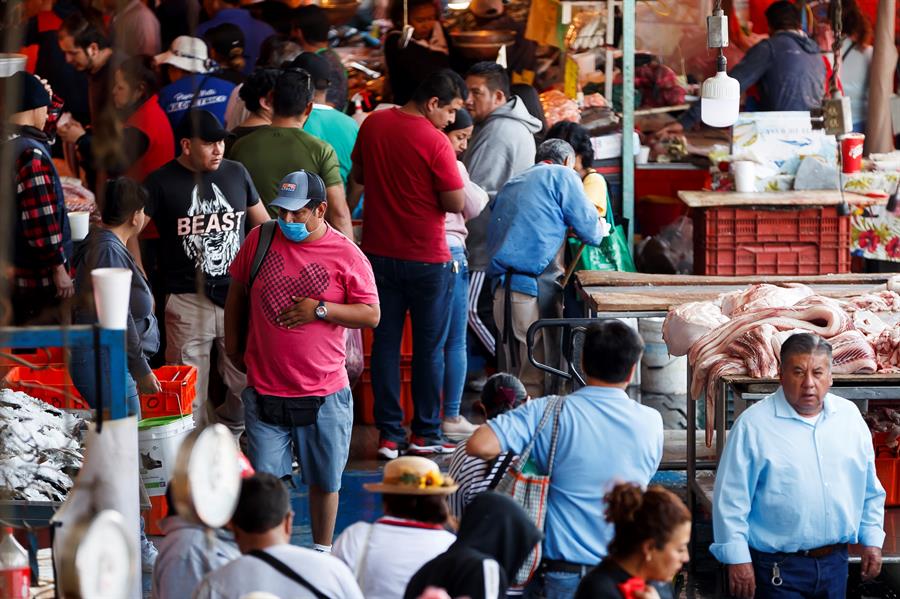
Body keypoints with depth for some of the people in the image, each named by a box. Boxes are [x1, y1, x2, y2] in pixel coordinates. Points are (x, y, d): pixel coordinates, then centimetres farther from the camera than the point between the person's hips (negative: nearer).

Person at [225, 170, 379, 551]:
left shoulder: (347, 256, -5)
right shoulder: (259, 241, 1)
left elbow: (371, 316, -4)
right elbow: (237, 291, 16)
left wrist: (321, 310, -16)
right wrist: (233, 345, 16)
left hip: (324, 394, -1)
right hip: (265, 388, 1)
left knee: (324, 480, 11)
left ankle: (322, 551, 28)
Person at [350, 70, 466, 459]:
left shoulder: (373, 125, 1)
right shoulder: (434, 142, -18)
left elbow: (357, 175, 15)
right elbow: (456, 203, -17)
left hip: (380, 252, 5)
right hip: (426, 257, -5)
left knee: (385, 343, 9)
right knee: (429, 347, 7)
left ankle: (389, 434, 9)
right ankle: (425, 434, 12)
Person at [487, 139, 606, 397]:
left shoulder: (511, 185, 26)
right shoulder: (563, 176, 4)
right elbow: (590, 232, 1)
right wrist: (600, 229, 23)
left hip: (502, 288, 7)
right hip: (534, 289, -7)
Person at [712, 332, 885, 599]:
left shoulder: (849, 416, 7)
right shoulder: (753, 424, -9)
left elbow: (870, 490, 18)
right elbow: (730, 499, -8)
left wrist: (872, 540, 13)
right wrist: (737, 559, -11)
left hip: (835, 561, 5)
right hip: (778, 567, -5)